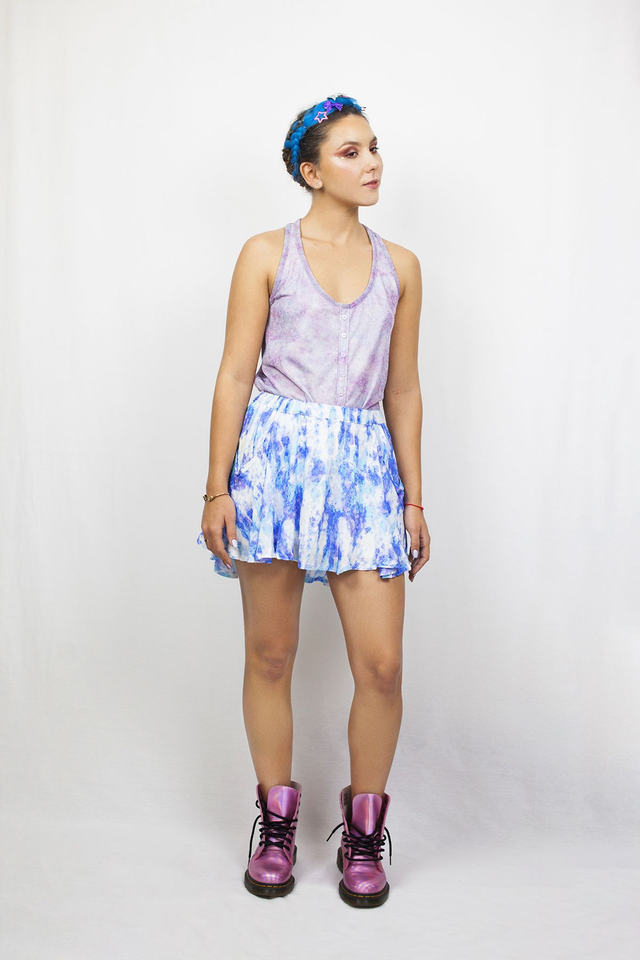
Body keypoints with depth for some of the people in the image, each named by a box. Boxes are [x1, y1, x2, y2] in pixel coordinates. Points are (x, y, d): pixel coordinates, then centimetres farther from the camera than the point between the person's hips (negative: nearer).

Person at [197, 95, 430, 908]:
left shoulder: (400, 267, 13)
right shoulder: (267, 254, 4)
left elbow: (403, 390, 14)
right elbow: (234, 374, 1)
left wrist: (414, 499, 11)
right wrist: (217, 489, -5)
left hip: (363, 465, 2)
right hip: (274, 451, -2)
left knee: (381, 665, -3)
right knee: (270, 654, 7)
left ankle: (363, 833, 20)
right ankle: (276, 823, 27)